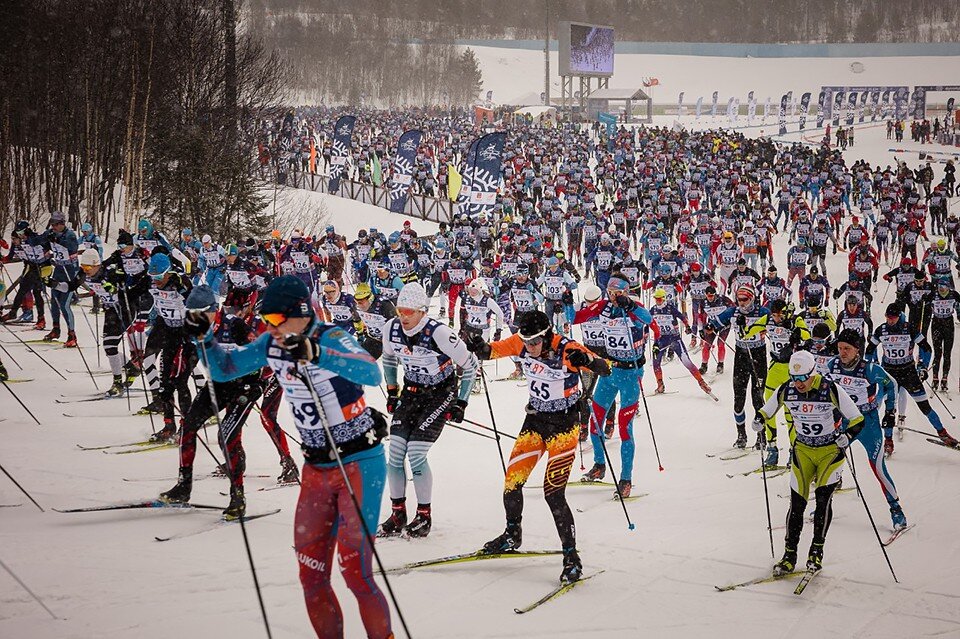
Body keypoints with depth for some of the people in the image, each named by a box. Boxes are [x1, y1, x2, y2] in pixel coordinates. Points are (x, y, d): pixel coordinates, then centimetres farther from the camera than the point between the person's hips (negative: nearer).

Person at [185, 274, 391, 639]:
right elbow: (223, 369, 10)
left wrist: (316, 355, -49)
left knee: (355, 572, -10)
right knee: (311, 574, 6)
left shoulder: (331, 339, -19)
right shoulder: (270, 346, 1)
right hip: (316, 467, 7)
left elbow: (372, 374, -37)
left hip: (360, 463, -7)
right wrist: (204, 338, -9)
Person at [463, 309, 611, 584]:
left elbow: (604, 368, -28)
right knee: (512, 481, 4)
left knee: (553, 492, -12)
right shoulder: (522, 343, -8)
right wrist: (482, 348, -19)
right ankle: (512, 536, 29)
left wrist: (589, 361, -51)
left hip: (564, 424, -6)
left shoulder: (566, 350, -23)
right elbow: (495, 350, 5)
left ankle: (571, 556, 0)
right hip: (535, 419, 6)